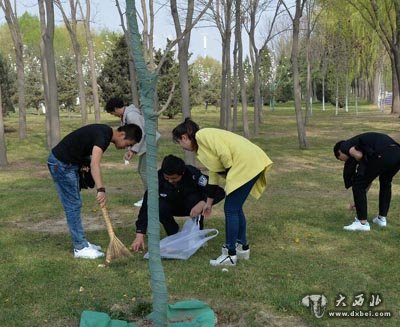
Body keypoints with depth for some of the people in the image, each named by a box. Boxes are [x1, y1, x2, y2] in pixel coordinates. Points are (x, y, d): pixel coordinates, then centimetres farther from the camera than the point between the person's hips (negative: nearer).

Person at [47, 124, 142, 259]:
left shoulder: (105, 132, 5)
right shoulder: (103, 135, -25)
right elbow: (95, 164, -40)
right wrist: (101, 190, -48)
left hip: (69, 163, 10)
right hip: (61, 164, -10)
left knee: (75, 204, 14)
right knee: (73, 205, -5)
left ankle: (81, 242, 22)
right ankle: (80, 248, 2)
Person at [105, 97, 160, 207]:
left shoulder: (131, 115, -22)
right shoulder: (124, 116, 8)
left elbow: (140, 134, -25)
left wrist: (133, 150, -22)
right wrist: (129, 150, 3)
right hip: (145, 144, 11)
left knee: (144, 171, -8)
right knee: (141, 170, 14)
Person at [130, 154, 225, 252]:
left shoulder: (193, 174, -31)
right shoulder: (158, 178, -27)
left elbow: (219, 192, -29)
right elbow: (146, 206, -28)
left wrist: (202, 203, -46)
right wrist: (139, 235, -35)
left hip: (192, 207, -1)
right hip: (172, 206, 1)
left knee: (194, 199, -33)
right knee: (159, 207, -30)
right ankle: (174, 235, -4)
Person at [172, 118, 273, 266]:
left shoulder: (202, 135, -5)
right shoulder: (202, 145, 23)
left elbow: (224, 154, -17)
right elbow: (214, 173, 27)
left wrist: (231, 174, -3)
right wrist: (209, 203, 32)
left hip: (246, 163, -10)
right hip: (249, 164, 10)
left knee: (231, 209, -3)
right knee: (235, 208, 17)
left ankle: (230, 254, 4)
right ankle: (243, 247, 28)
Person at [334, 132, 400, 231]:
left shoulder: (344, 146, 18)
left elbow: (358, 155, -7)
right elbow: (368, 180, 44)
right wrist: (359, 200, 52)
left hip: (382, 155, -8)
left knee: (358, 184, 10)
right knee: (386, 183, 35)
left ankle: (363, 222, 12)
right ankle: (382, 218, 38)